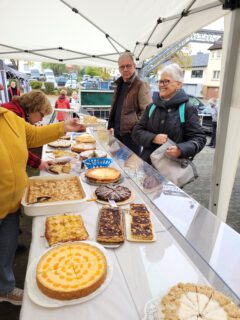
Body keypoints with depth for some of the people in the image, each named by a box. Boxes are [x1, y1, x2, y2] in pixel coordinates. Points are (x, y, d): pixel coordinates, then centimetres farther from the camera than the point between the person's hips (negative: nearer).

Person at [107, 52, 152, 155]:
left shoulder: (141, 86, -12)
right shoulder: (119, 84, 13)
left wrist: (134, 125, -19)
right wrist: (111, 125, 15)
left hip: (131, 133, -8)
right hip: (117, 132, 8)